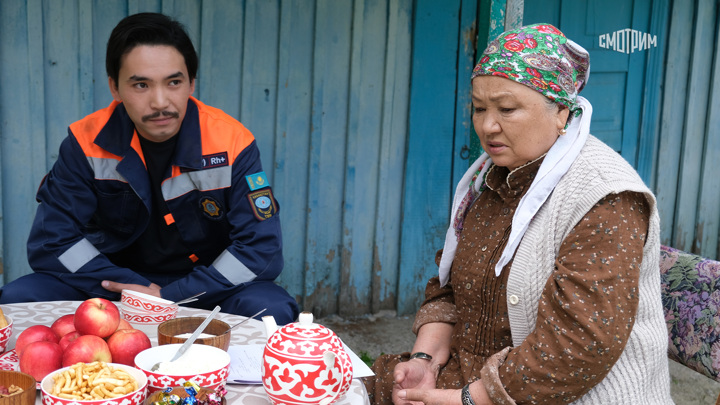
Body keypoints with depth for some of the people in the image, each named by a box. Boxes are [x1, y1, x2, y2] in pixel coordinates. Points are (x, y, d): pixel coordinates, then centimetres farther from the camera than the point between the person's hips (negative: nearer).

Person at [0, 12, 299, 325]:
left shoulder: (232, 144, -15)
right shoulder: (86, 142, -10)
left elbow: (262, 249, -17)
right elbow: (50, 241, -9)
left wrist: (170, 296, -23)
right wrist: (135, 290, -19)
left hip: (204, 289, -1)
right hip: (119, 284, 2)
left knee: (273, 310, -32)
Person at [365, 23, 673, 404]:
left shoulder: (604, 199, -18)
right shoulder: (486, 180, 8)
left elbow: (584, 343, -25)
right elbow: (448, 288, 11)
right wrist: (425, 358, -7)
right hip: (472, 374, 7)